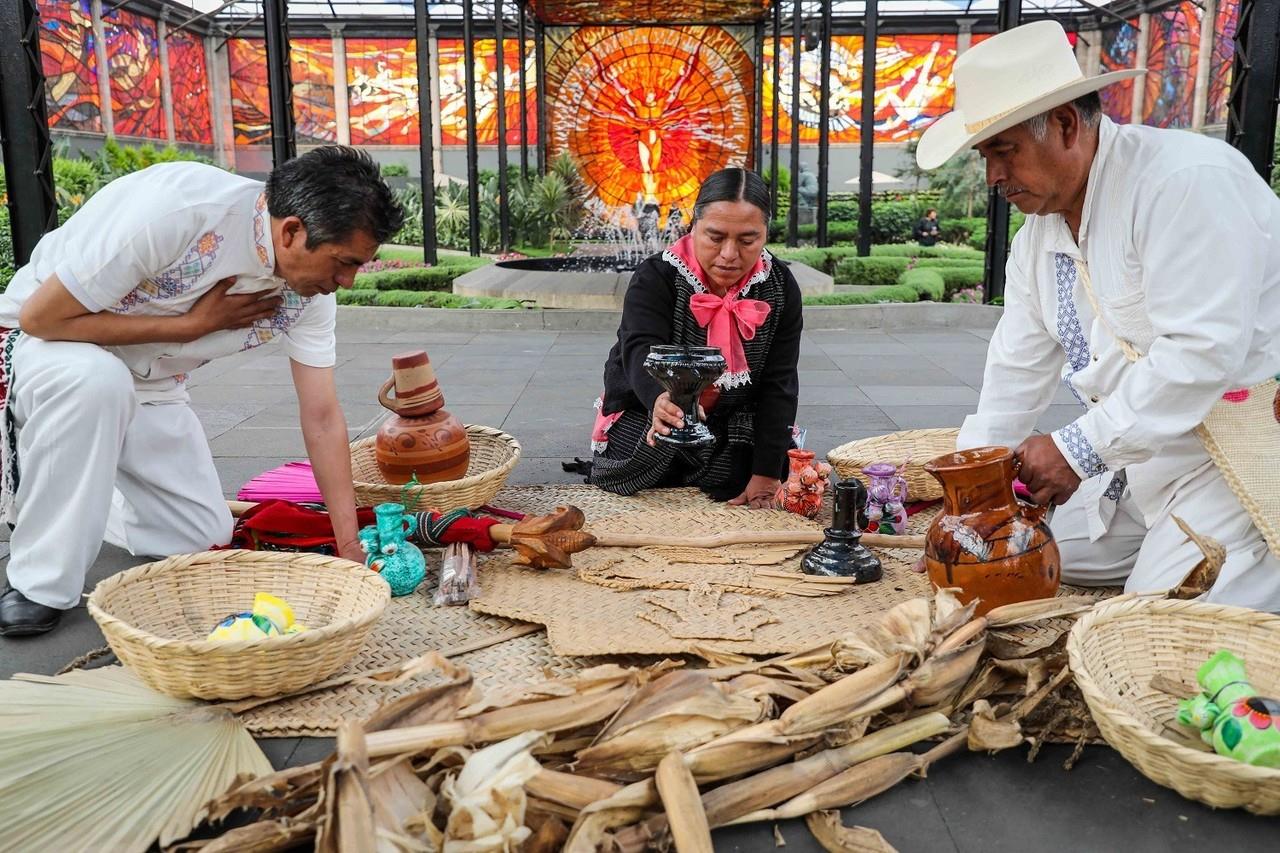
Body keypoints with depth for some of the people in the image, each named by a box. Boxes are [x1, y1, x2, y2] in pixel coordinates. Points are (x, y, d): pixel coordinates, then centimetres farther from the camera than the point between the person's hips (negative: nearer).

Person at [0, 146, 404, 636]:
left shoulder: (310, 289, -15)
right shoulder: (174, 209, -35)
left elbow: (322, 419, -11)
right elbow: (41, 316, -29)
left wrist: (350, 550, -15)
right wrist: (193, 324, -26)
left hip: (147, 386, 6)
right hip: (39, 342, -5)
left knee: (204, 540, 3)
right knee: (97, 378, -40)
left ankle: (56, 493, 28)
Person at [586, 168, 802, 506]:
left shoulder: (780, 288, -12)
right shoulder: (656, 278, -21)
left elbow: (778, 385, -14)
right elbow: (641, 351, -38)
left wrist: (767, 475, -21)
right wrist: (660, 399, -63)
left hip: (732, 437, 2)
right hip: (644, 426, -2)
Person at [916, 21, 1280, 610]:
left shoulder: (1187, 180, -20)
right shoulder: (1039, 229, 7)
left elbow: (1204, 349, -27)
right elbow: (1017, 370, 8)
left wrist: (1079, 448, -25)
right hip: (1138, 448, 9)